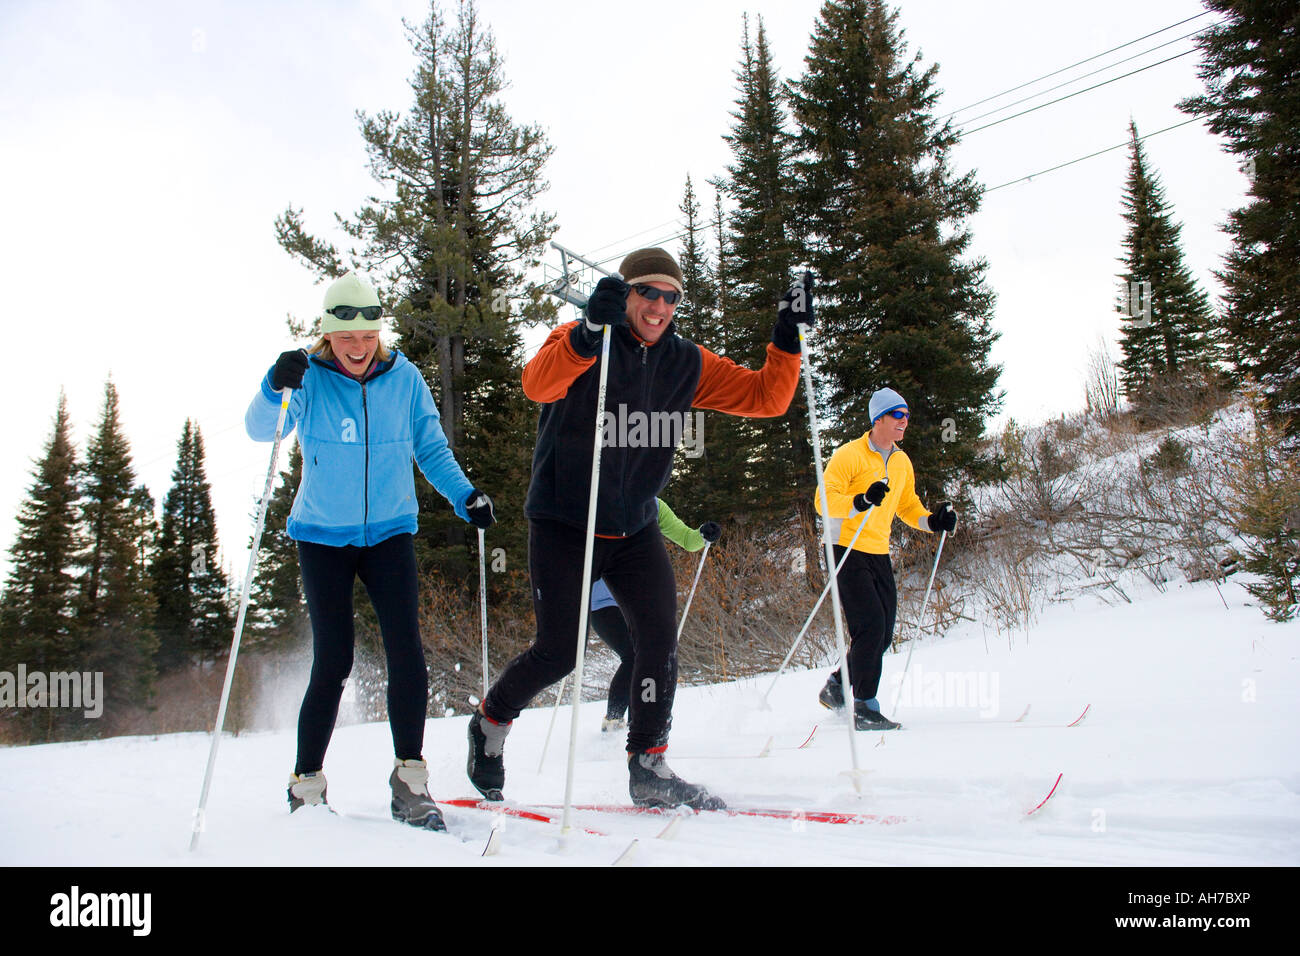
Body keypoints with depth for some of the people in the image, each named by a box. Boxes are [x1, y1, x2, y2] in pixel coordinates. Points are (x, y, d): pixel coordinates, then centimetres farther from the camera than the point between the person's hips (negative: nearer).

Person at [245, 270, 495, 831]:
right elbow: (259, 431, -19)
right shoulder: (308, 379, -6)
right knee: (333, 662, -4)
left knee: (406, 650, -13)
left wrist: (464, 497, -9)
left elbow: (431, 449, 6)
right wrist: (275, 389, -39)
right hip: (323, 537, -1)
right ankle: (306, 785, 14)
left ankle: (410, 781, -3)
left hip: (389, 532, 2)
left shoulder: (404, 378, -1)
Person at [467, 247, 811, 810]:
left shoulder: (686, 363, 4)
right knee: (558, 652, -4)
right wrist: (589, 332, -49)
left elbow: (766, 397, 3)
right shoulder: (580, 343, -11)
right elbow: (538, 385, -33)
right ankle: (489, 724, 25)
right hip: (563, 526, -4)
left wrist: (787, 338, -12)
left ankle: (648, 768, 8)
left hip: (636, 530, 5)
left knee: (660, 641, -7)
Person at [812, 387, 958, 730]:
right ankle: (865, 709, -5)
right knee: (870, 626, -14)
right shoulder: (850, 455, -11)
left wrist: (932, 521, 4)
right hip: (848, 550, -8)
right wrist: (861, 502, -34)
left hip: (879, 553, 8)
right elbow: (824, 501, -17)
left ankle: (836, 688, 26)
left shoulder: (902, 462, 12)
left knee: (883, 633, 8)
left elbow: (907, 505, 24)